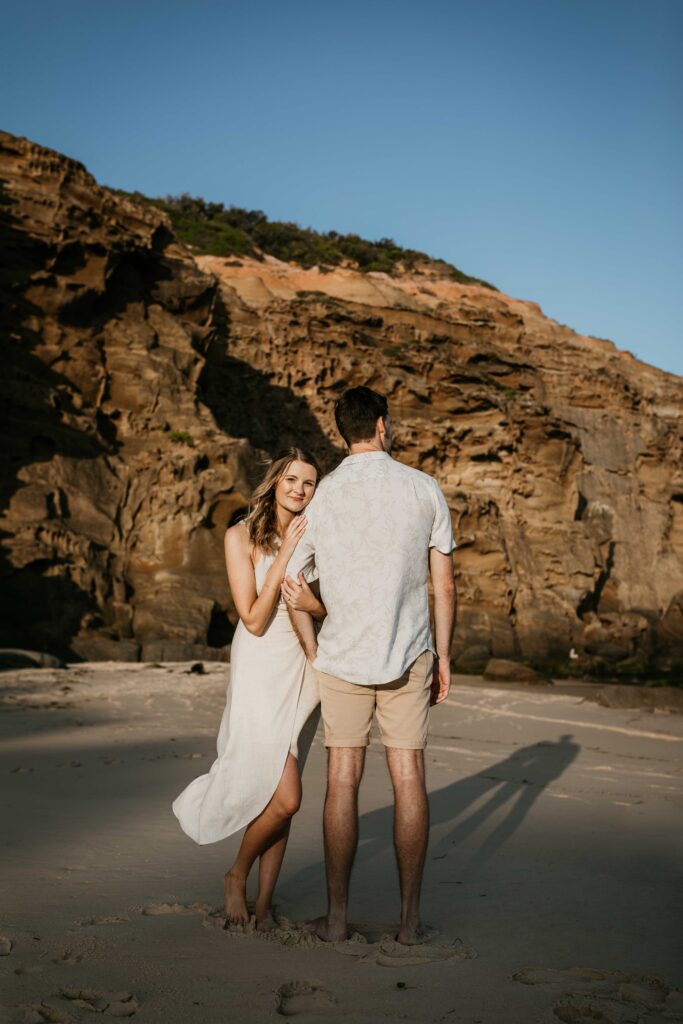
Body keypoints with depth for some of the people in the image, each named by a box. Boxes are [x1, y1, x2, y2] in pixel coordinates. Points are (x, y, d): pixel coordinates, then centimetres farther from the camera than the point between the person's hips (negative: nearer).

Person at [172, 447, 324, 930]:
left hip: (304, 669, 5)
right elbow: (254, 621, -12)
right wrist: (283, 556, -17)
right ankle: (237, 875, 17)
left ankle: (264, 903, 20)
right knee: (286, 797, -10)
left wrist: (315, 603, -13)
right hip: (260, 670, -4)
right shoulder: (242, 536, -7)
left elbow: (334, 610, 9)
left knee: (281, 795, 7)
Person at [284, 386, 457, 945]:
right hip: (409, 656, 0)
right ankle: (411, 917, 12)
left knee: (343, 782, 7)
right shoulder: (424, 489, -3)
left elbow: (292, 590, 4)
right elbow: (444, 585, 0)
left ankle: (336, 916, 13)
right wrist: (444, 656, 10)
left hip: (342, 658, 0)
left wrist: (314, 652, 17)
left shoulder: (319, 498, -2)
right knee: (409, 777, 6)